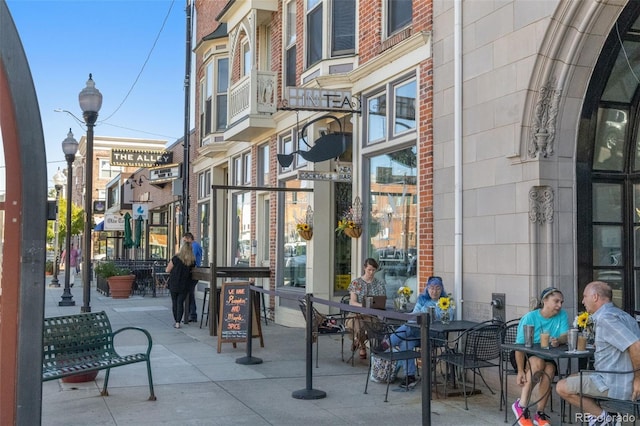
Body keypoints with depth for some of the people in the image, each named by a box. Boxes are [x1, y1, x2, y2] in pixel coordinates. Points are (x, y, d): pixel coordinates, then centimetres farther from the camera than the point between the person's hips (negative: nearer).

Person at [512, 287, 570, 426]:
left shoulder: (562, 315, -4)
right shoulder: (529, 318, -17)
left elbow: (565, 336, -15)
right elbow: (520, 346, -18)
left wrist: (558, 341, -41)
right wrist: (521, 371, -26)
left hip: (546, 356, 4)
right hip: (525, 355, -3)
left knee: (549, 369, -29)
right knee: (538, 363, -35)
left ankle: (540, 413, -15)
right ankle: (521, 405, -23)